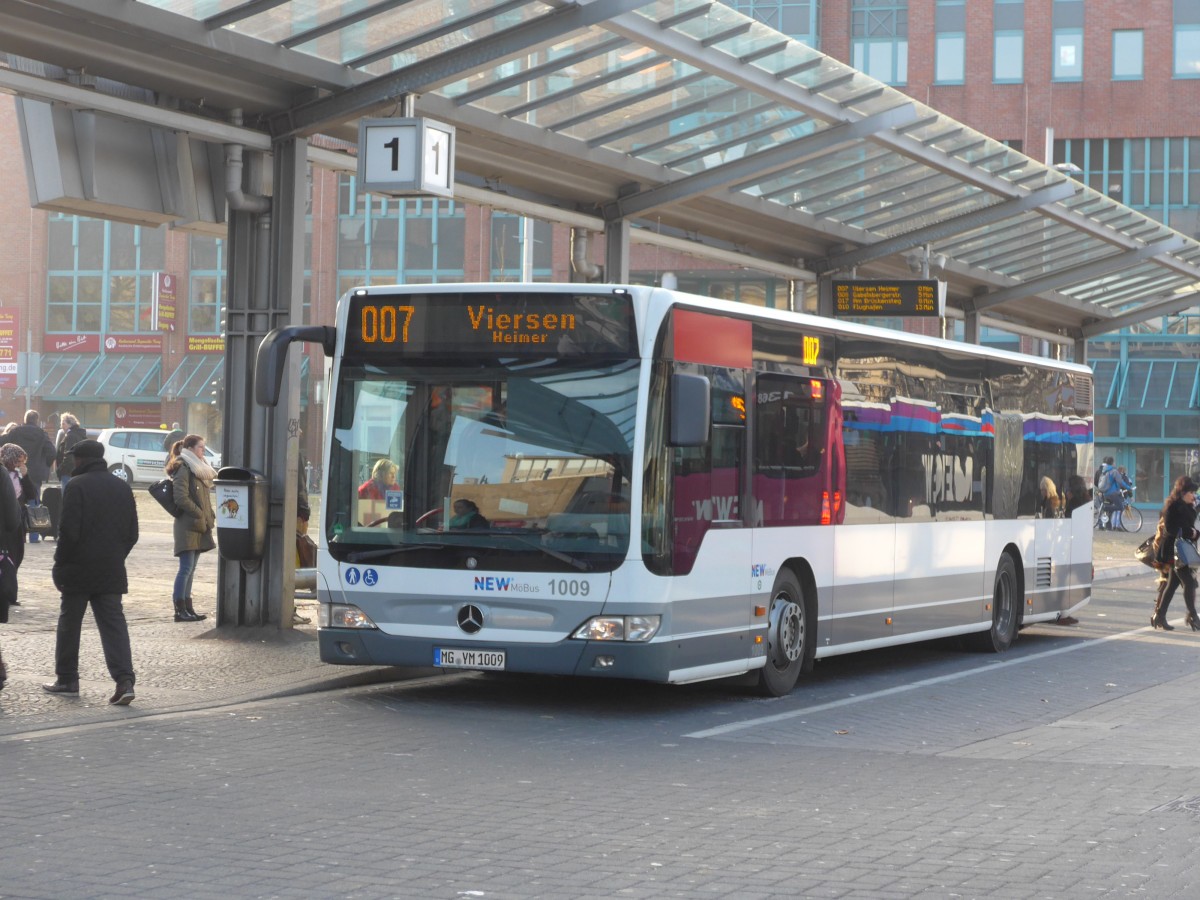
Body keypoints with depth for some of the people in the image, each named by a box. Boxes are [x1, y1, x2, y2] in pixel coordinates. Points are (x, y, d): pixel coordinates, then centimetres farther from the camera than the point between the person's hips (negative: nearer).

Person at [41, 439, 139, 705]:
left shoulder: (77, 486, -11)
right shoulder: (122, 488, 9)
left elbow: (69, 531, -15)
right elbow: (132, 533, 12)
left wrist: (60, 564, -4)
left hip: (78, 570, -4)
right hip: (111, 572, 5)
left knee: (69, 623, 10)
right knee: (114, 624, 0)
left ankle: (66, 678, 19)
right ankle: (125, 680, -14)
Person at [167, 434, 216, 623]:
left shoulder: (199, 469, 19)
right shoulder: (183, 470, -10)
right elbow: (181, 498, -19)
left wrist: (209, 516, 10)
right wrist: (200, 514, -15)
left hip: (200, 526, 9)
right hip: (188, 525, -9)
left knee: (190, 569, 10)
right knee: (186, 568, -10)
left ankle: (187, 609, 13)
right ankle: (180, 610, -9)